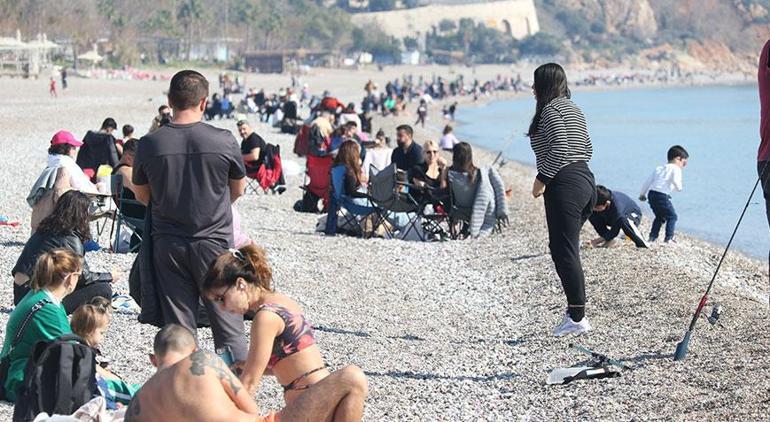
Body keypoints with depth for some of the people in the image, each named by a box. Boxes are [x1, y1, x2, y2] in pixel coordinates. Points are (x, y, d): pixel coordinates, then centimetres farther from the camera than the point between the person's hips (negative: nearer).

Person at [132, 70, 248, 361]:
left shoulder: (149, 144, -6)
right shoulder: (223, 141, -10)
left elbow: (141, 196, 8)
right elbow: (238, 190, 6)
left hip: (168, 243, 2)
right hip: (215, 240, -1)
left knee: (178, 326, 8)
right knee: (228, 325, 6)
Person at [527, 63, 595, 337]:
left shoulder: (550, 110, -10)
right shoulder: (573, 109, 20)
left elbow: (559, 149, -20)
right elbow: (587, 149, 21)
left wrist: (541, 179, -14)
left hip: (564, 187, -10)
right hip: (586, 181, 10)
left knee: (564, 251, -9)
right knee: (566, 249, 14)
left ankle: (577, 317, -11)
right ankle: (575, 311, 12)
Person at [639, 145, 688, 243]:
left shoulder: (658, 168, 21)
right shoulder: (675, 169, 1)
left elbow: (647, 182, 22)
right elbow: (676, 181, -16)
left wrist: (642, 195, 33)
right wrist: (679, 188, 6)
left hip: (651, 194, 7)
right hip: (662, 196, -7)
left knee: (659, 216, 25)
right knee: (672, 216, 7)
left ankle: (653, 236, 21)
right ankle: (668, 238, 0)